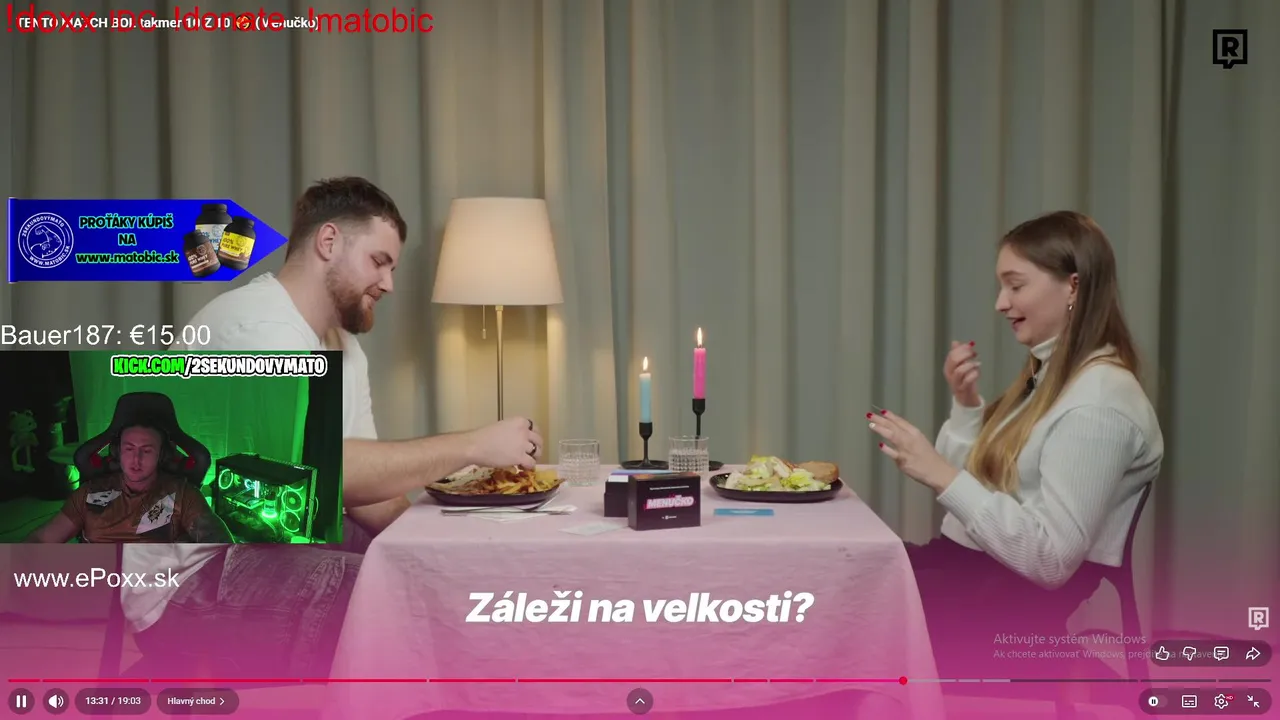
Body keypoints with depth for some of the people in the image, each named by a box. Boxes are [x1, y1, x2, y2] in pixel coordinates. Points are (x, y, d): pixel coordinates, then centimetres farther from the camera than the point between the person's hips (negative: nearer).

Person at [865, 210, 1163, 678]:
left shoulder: (1099, 400, -16)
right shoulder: (1050, 375, 13)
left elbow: (1051, 559, -23)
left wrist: (943, 476, -25)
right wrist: (965, 404, -1)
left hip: (1026, 606, -8)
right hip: (970, 569, 8)